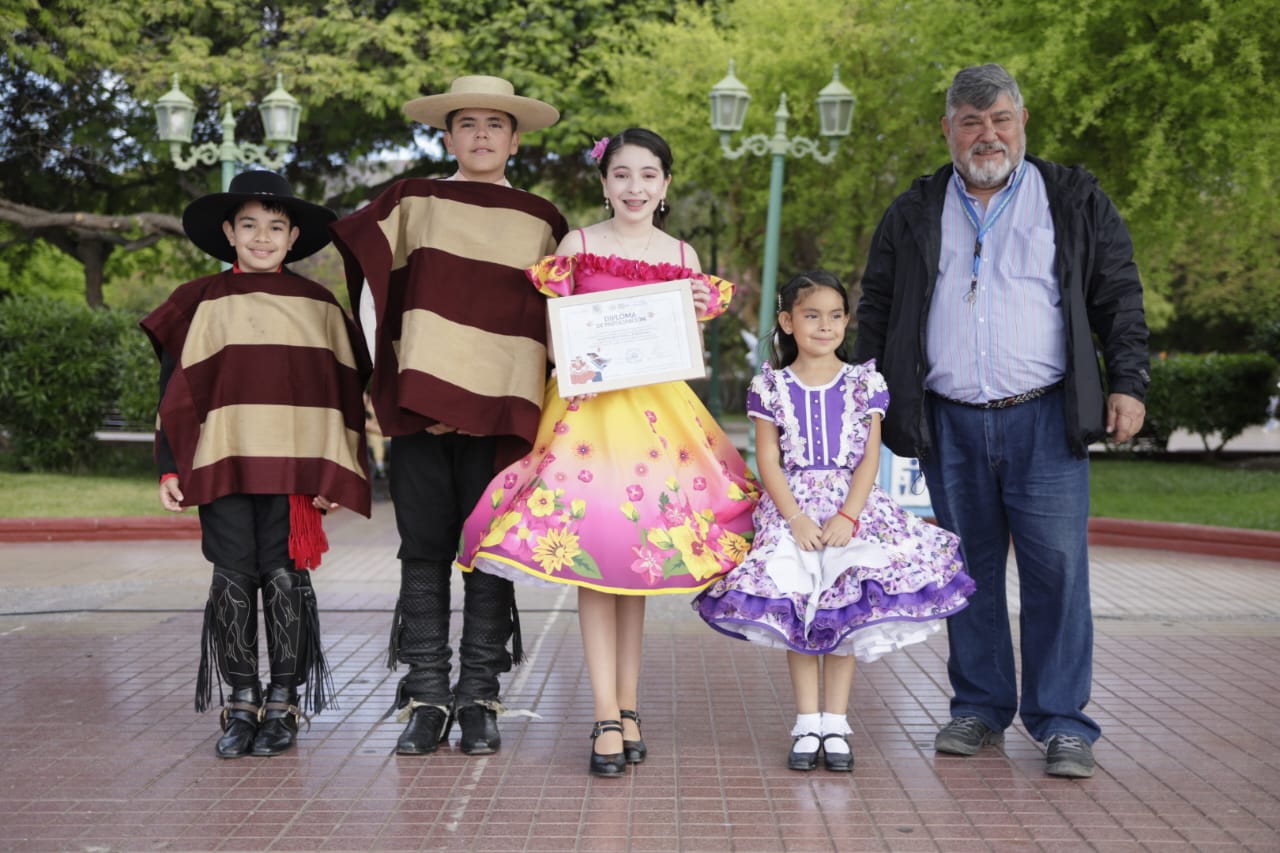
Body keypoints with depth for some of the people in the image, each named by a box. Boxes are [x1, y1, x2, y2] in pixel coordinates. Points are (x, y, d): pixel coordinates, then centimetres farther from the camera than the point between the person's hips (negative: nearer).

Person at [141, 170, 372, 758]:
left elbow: (344, 391, 10)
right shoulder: (203, 303, 8)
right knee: (233, 580, 0)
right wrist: (170, 468, 1)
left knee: (285, 578, -1)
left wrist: (337, 473, 3)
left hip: (294, 466, 0)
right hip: (222, 463, 0)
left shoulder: (318, 304, 10)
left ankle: (283, 704, 10)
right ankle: (241, 704, 11)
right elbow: (177, 389, 8)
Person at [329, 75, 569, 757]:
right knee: (424, 553, 1)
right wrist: (380, 378, 1)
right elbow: (369, 281, 9)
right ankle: (426, 698, 9)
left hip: (500, 408, 0)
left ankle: (479, 700, 10)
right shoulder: (411, 203, 10)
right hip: (420, 403, 0)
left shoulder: (541, 222, 13)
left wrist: (543, 406, 8)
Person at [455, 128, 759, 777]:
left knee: (638, 552, 6)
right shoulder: (578, 245, 3)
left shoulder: (681, 256, 10)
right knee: (591, 555, -8)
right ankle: (607, 717, -7)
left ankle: (628, 705, 15)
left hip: (657, 407, 3)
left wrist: (699, 314, -5)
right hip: (587, 404, -2)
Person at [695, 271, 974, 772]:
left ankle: (835, 725, 3)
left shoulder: (864, 382, 5)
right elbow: (768, 459, -1)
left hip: (853, 507, 0)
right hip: (791, 509, 0)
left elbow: (870, 457, 0)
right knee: (796, 614, -5)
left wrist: (848, 516, -13)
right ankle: (807, 725, 2)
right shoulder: (771, 386, 4)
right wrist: (795, 517, -13)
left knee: (846, 615, -5)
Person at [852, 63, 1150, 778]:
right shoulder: (914, 215, 13)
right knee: (969, 571, 7)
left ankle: (1063, 723, 2)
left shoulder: (1076, 201, 8)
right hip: (950, 424, 2)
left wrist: (1127, 384, -2)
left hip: (1045, 422, -2)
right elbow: (876, 310, 17)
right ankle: (980, 708, 19)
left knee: (1058, 569, -6)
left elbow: (1120, 297, 8)